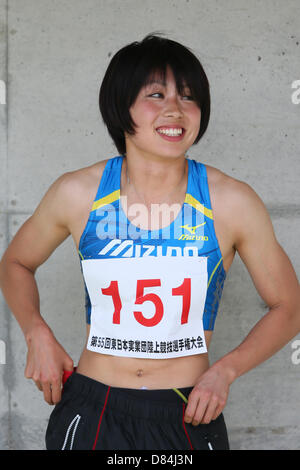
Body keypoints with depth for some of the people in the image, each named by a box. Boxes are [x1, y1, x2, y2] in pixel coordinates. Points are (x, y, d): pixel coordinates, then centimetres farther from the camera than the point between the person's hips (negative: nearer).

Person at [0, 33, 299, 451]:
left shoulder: (233, 202, -9)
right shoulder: (77, 193, -6)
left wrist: (225, 370, -11)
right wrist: (38, 335, -4)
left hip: (188, 417, 0)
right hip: (92, 414, 0)